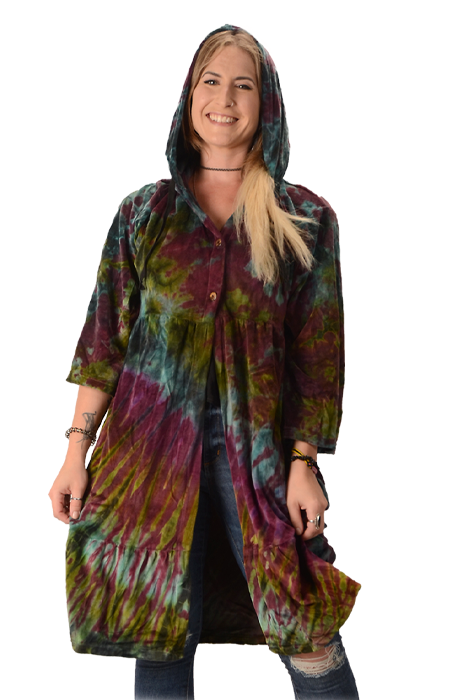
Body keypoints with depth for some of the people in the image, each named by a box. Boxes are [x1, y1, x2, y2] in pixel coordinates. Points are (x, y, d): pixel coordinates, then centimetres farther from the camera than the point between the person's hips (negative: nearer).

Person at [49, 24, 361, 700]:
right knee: (160, 641, 7)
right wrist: (77, 451, 1)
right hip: (153, 443, 1)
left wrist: (304, 463, -6)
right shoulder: (144, 212, 9)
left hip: (259, 448, -1)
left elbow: (318, 353, 2)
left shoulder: (306, 220, 5)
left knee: (311, 645, -2)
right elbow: (104, 340, 7)